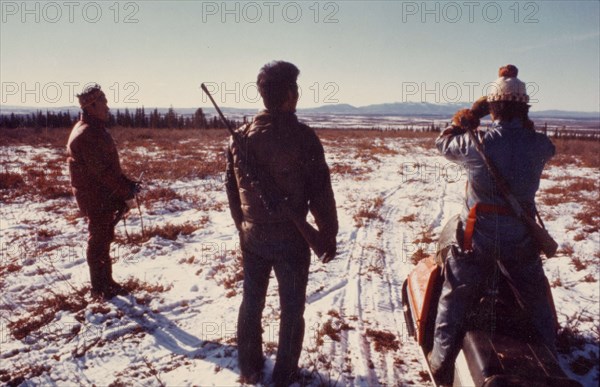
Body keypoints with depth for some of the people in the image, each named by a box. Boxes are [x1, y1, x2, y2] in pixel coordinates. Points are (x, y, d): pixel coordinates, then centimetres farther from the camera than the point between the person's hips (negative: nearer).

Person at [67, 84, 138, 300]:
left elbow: (110, 165, 17)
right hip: (96, 199, -10)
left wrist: (126, 183, 6)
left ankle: (106, 282, 31)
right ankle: (99, 288, 12)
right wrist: (126, 190, -17)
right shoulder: (87, 134, -20)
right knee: (98, 242, 0)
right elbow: (101, 170, -24)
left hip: (105, 197, 10)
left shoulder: (96, 130, 13)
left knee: (104, 239, 18)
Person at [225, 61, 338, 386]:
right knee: (291, 308, 12)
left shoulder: (241, 136, -1)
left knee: (251, 303, 19)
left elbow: (232, 188, 7)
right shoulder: (302, 136, -16)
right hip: (291, 238, -4)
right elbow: (320, 192, -13)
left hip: (252, 237, 5)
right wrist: (328, 235, -1)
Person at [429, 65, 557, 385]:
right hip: (521, 239, 3)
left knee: (454, 299, 11)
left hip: (478, 238, -3)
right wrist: (524, 123, 19)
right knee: (537, 299, 24)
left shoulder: (477, 143, -16)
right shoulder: (538, 144, -7)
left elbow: (443, 142, 4)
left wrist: (474, 111, 8)